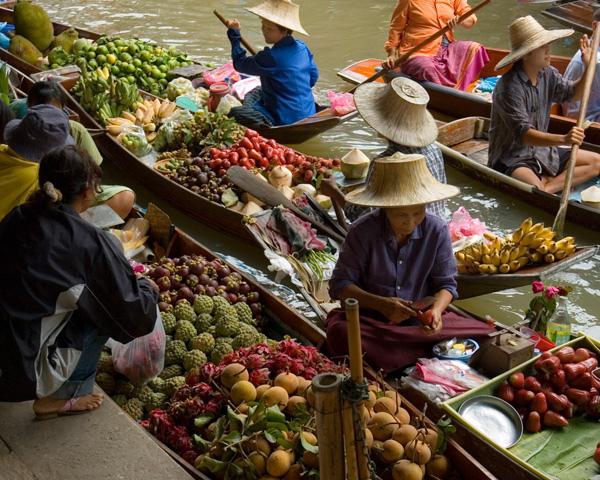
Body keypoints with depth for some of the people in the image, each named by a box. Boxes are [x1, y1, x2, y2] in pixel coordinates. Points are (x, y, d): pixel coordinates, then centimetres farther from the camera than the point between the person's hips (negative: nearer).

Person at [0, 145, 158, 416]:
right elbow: (136, 315, -8)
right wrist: (148, 288, 15)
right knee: (104, 305, 7)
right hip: (26, 371, -6)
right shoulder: (91, 243, -16)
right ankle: (58, 398, 14)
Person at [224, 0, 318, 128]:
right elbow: (313, 77, 13)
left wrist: (234, 34, 1)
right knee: (255, 93, 32)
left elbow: (240, 64, -9)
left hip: (286, 121, -9)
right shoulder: (302, 48, 0)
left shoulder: (271, 57, -24)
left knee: (232, 113, -16)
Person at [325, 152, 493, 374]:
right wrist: (381, 304, -26)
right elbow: (340, 284, -10)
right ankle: (426, 354, -23)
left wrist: (436, 310, -25)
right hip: (371, 320, -1)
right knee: (340, 333, -34)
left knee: (483, 333, -21)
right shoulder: (362, 231, -13)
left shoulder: (437, 230, -8)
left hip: (421, 321, 2)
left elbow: (446, 284, -2)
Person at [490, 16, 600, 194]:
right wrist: (563, 139, -43)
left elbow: (574, 94, 12)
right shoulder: (509, 88, -23)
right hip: (511, 158, -9)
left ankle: (547, 186, -12)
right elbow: (524, 134, -29)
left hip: (541, 150, 9)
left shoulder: (548, 74, 1)